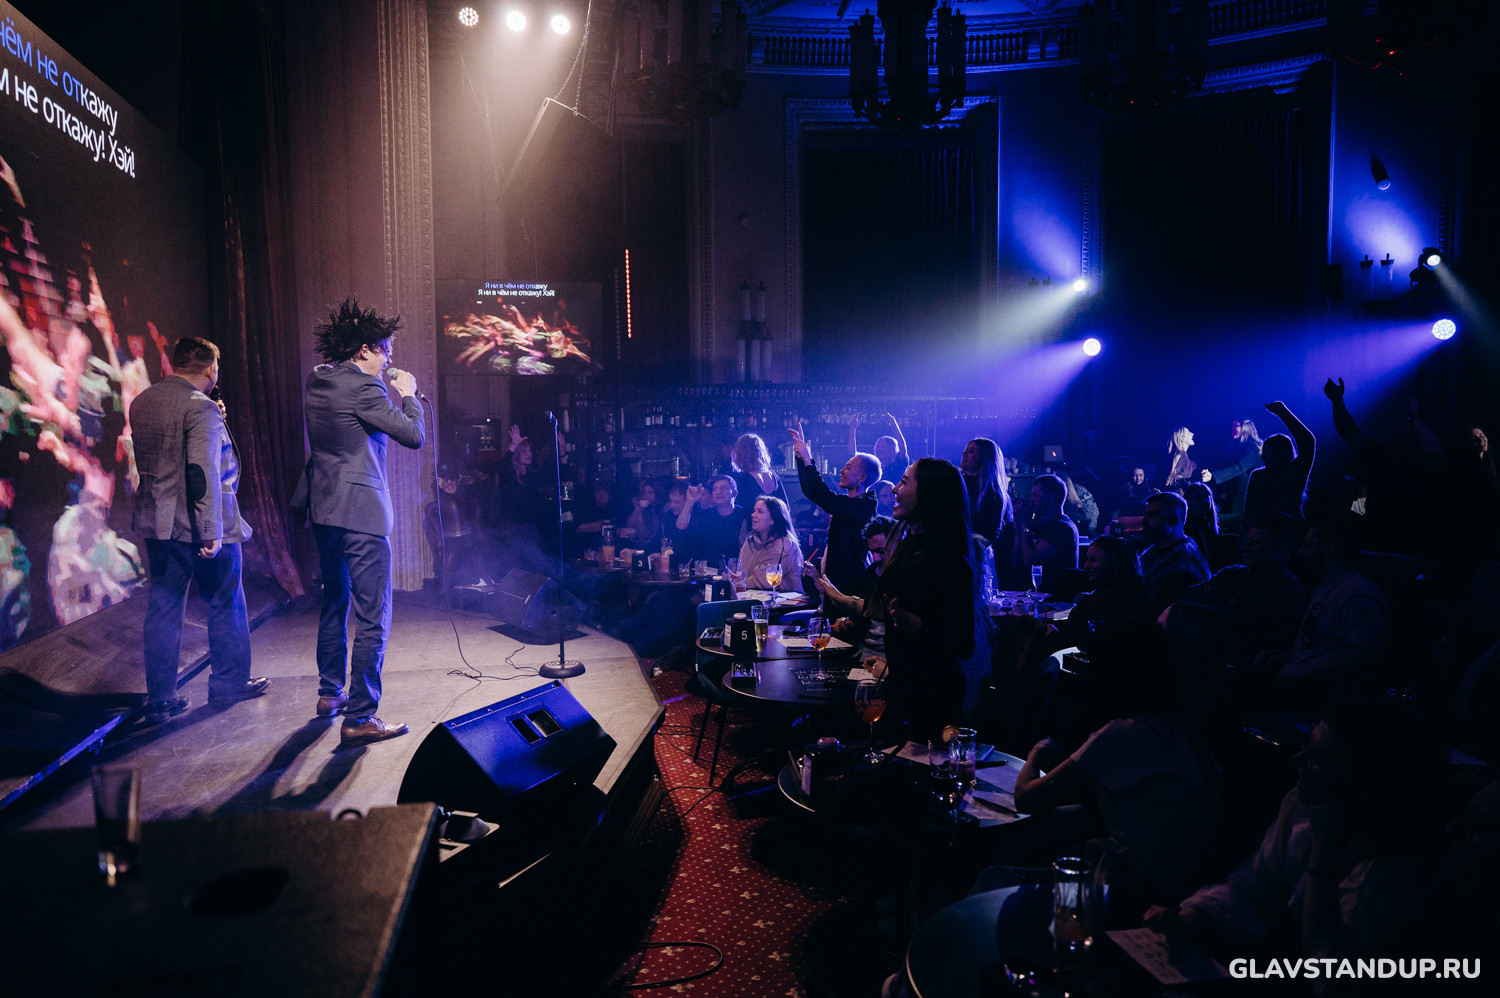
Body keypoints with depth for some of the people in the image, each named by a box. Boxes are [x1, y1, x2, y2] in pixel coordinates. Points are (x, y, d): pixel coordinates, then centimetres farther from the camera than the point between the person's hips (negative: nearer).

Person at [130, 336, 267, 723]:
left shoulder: (140, 403, 8)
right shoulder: (201, 408, -17)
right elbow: (203, 473, -24)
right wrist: (212, 532, -23)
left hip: (156, 523, 7)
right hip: (201, 527, -7)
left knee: (163, 608, 11)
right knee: (225, 605, 10)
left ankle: (160, 700, 16)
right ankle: (229, 685, 22)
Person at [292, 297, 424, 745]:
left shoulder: (317, 381, 10)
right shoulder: (363, 388, -16)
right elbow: (414, 435, -15)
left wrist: (391, 393, 15)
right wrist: (408, 394, 0)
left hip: (324, 509, 9)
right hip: (361, 513, -9)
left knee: (335, 603, 23)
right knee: (373, 618, -4)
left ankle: (330, 693, 35)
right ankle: (359, 718, -2)